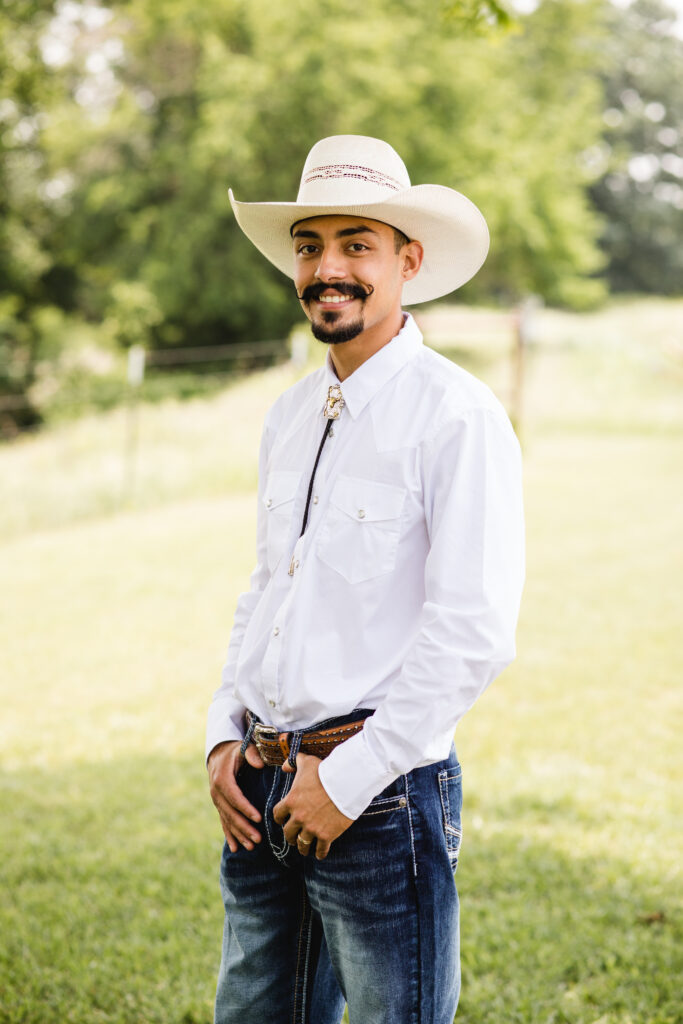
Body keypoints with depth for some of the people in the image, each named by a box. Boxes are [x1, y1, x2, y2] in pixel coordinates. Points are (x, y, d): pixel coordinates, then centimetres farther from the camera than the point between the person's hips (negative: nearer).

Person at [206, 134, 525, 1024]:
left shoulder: (458, 415, -11)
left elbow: (476, 634, -17)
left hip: (383, 793, -7)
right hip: (261, 793, 7)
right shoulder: (289, 417, 13)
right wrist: (226, 736, 8)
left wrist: (349, 779, -15)